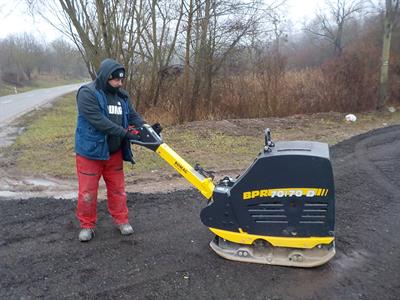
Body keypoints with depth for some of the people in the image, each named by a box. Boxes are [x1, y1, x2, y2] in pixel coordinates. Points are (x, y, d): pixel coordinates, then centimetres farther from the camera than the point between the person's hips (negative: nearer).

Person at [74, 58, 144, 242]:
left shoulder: (122, 96, 8)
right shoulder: (87, 93, -14)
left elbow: (133, 116, 9)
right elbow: (98, 121, -25)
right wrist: (124, 133, -27)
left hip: (114, 152, 6)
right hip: (91, 152, -5)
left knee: (117, 188, 14)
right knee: (88, 191, 5)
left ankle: (121, 220, 29)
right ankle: (87, 225, 22)